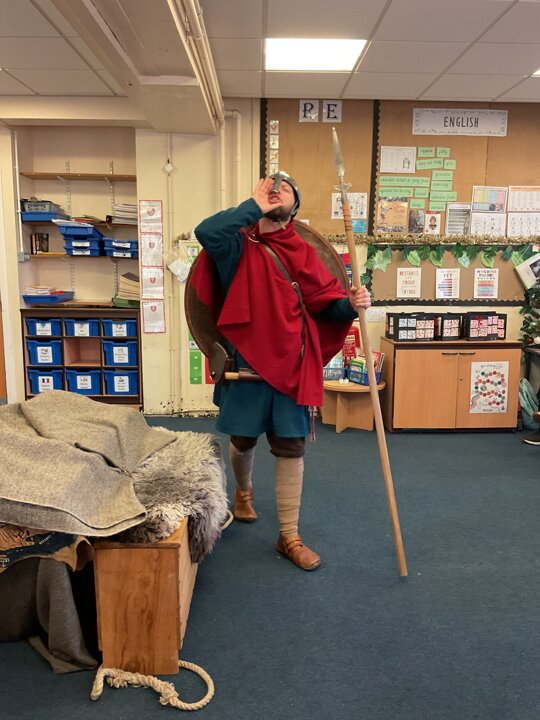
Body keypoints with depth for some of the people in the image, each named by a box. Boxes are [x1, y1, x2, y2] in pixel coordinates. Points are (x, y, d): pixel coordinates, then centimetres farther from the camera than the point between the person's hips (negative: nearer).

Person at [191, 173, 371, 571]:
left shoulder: (303, 253, 5)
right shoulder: (238, 244, 0)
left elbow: (327, 301, -1)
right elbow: (206, 231, -22)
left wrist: (351, 303, -21)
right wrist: (253, 206, -15)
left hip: (291, 362, 1)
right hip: (246, 358, -1)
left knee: (291, 447, 4)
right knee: (243, 438, 16)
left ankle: (290, 536, 17)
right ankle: (244, 490, 50)